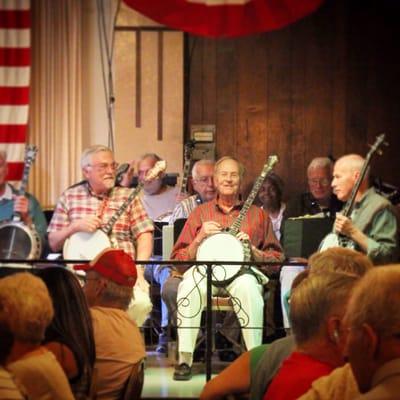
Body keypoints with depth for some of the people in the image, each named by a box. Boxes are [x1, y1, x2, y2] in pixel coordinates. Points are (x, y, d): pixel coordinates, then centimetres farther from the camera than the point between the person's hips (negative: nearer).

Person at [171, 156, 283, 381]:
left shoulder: (258, 214, 19)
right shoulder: (200, 213, 20)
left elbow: (277, 259, 14)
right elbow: (179, 259, 14)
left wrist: (252, 249, -4)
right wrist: (200, 238, -2)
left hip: (242, 271, -1)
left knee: (248, 287, -38)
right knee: (189, 287, -35)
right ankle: (185, 360, -30)